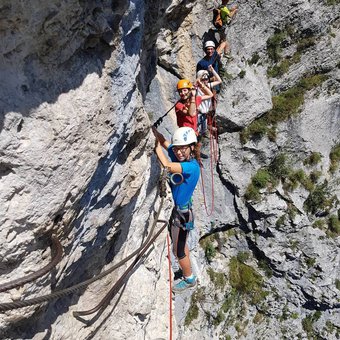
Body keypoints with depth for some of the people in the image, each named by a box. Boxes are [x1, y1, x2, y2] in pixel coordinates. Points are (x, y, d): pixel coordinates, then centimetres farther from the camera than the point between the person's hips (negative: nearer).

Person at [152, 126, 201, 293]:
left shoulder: (192, 167, -30)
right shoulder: (179, 155, -9)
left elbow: (166, 165, -43)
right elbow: (163, 141, -4)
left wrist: (156, 146, -32)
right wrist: (152, 129, -22)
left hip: (181, 212, -8)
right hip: (175, 208, 8)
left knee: (178, 250, 11)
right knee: (181, 245, 27)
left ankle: (189, 279, 34)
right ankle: (187, 270, 49)